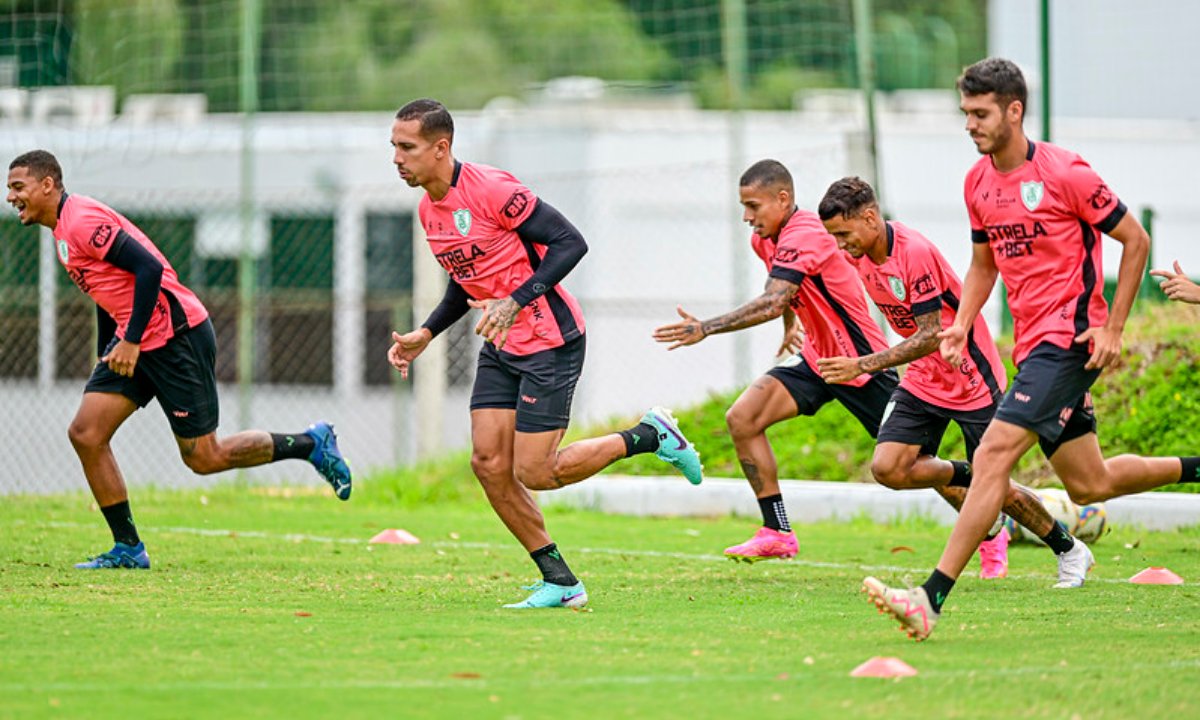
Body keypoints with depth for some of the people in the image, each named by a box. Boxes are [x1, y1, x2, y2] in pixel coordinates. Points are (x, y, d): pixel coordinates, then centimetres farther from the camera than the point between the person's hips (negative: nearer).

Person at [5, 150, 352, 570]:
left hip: (176, 335, -10)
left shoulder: (82, 221, -16)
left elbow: (149, 268, -23)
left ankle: (312, 444, 14)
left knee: (203, 458, -3)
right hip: (134, 342, 10)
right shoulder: (63, 232, 15)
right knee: (85, 433, -2)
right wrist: (105, 358, 22)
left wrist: (131, 341, -23)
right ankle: (128, 548, 3)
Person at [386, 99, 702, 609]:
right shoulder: (428, 211, 7)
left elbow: (570, 242, -21)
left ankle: (650, 437, 10)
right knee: (488, 463, -3)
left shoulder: (490, 190, -20)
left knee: (534, 472, -10)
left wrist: (515, 302, -28)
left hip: (549, 342, -8)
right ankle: (560, 582, 6)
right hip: (501, 349, 8)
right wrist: (425, 334, 9)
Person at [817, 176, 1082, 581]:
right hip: (923, 380, 7)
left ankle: (1068, 551, 23)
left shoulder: (916, 253, -26)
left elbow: (930, 337, -27)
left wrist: (864, 365, -31)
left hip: (973, 379, -7)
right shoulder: (859, 255, -3)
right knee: (887, 468, -9)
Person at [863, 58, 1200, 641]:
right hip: (1031, 344, 8)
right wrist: (962, 324, 4)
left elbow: (1135, 241, -6)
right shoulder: (977, 183, 9)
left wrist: (1112, 329, -11)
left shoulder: (1065, 174, -13)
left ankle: (932, 598, -26)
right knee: (1089, 485, 13)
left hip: (1069, 338, -8)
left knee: (993, 455, -20)